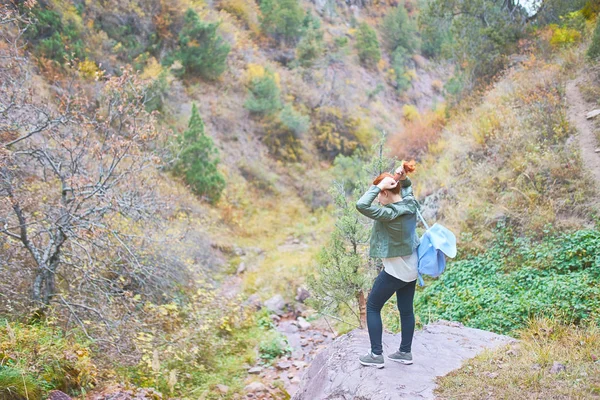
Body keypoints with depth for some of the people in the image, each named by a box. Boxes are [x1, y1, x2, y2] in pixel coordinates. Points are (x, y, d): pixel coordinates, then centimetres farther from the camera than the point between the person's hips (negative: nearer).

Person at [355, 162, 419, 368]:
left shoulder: (390, 214, -28)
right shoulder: (411, 204, -4)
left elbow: (361, 205, -37)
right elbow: (407, 188, 19)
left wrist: (379, 185, -30)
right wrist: (403, 177, -2)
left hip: (395, 270, -8)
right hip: (411, 268, 8)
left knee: (372, 307, 8)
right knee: (406, 309, 18)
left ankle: (376, 355, 10)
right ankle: (405, 352, 28)